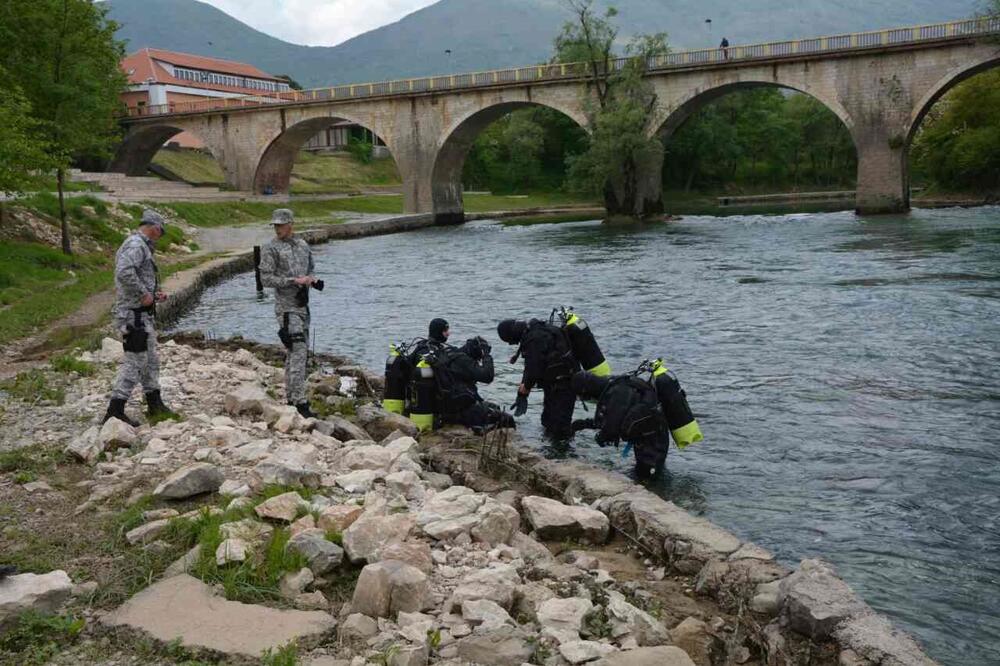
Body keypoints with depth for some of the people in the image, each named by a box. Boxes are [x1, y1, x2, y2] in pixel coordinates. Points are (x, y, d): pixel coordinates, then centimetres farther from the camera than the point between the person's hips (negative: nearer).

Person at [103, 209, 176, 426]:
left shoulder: (141, 246, 18)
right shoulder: (135, 245, -15)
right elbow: (124, 273, -31)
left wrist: (154, 295, 17)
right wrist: (144, 294, -24)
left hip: (143, 315, 11)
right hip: (134, 315, -11)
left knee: (150, 360, 18)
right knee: (134, 362, -8)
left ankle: (155, 404, 30)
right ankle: (114, 412, -5)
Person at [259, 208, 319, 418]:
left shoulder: (303, 245, 12)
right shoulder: (270, 249, -6)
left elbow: (310, 269, 24)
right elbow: (266, 279, -11)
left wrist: (313, 279, 1)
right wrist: (294, 281, -18)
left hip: (303, 305, 7)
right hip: (286, 307, -7)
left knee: (298, 352, 12)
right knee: (297, 352, -14)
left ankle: (290, 398, 22)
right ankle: (299, 402, -15)